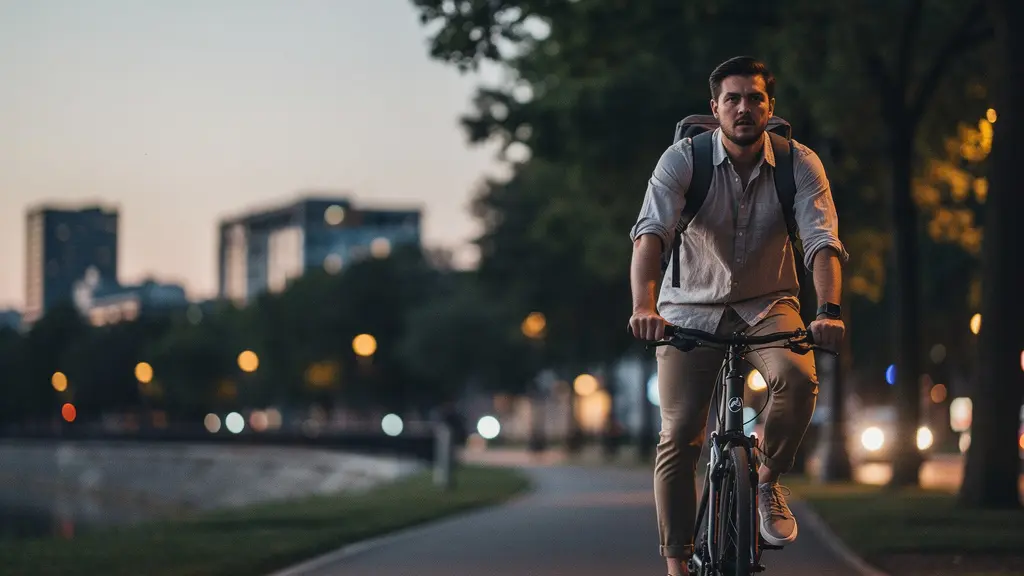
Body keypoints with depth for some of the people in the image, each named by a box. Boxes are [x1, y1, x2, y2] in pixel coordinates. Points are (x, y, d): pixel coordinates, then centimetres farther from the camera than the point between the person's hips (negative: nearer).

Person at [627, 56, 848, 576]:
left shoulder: (799, 164, -12)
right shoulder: (683, 159, -16)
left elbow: (822, 241, -23)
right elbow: (650, 234, -29)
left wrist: (828, 310, -42)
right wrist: (644, 306, -47)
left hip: (767, 305, 1)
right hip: (691, 309, 0)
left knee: (798, 378, -30)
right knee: (678, 437, -9)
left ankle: (767, 479, -5)